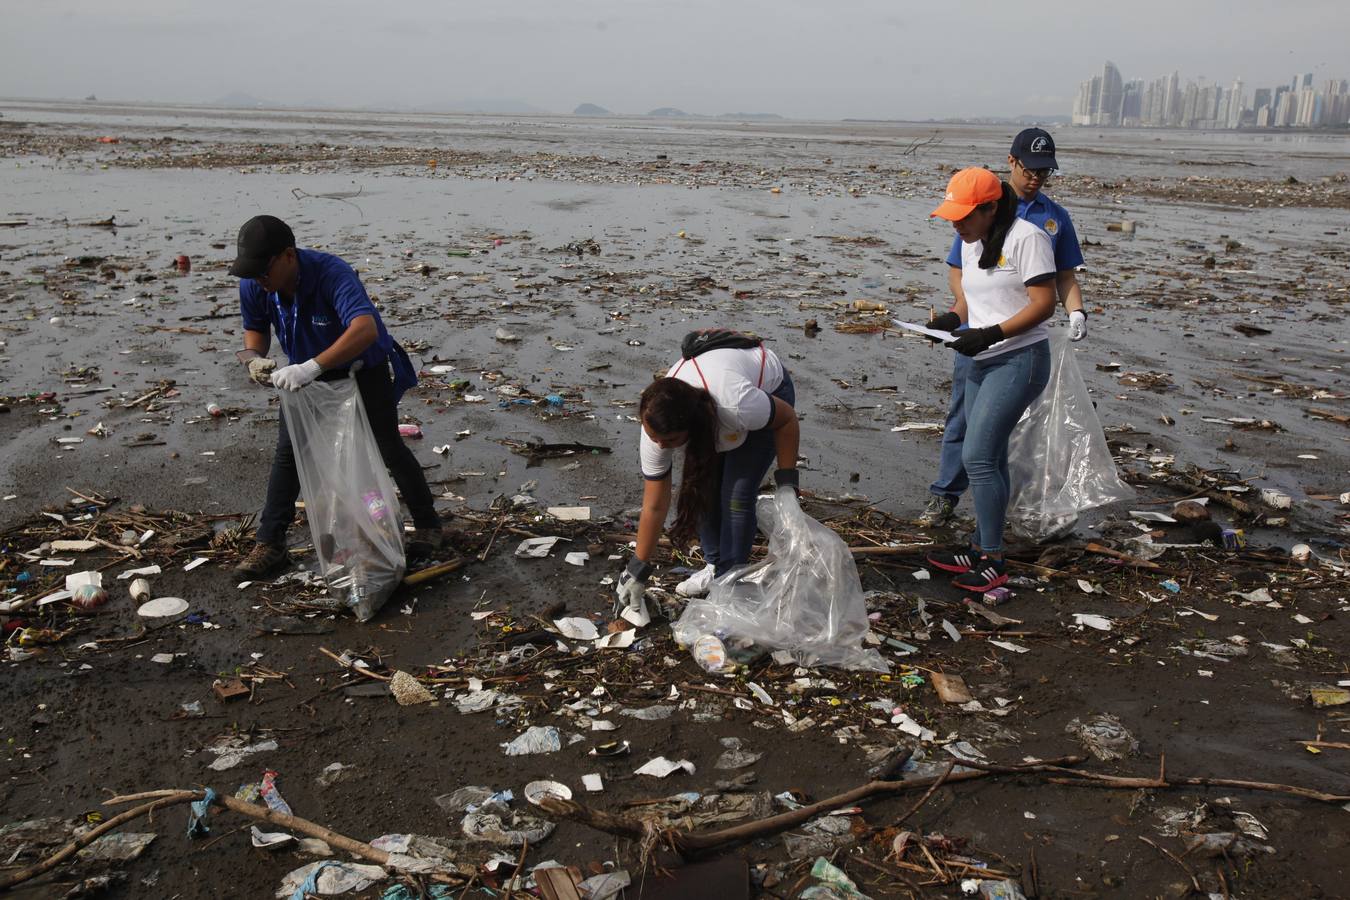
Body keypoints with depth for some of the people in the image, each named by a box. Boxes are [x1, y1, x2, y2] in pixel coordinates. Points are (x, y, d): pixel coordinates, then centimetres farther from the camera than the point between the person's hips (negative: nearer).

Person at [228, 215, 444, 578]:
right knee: (287, 453, 0)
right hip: (308, 374, 5)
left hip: (364, 368, -5)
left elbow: (366, 329, -53)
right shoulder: (253, 286, -19)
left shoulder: (331, 273, -38)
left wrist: (311, 367, -60)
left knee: (388, 448, 1)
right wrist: (254, 358, -22)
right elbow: (255, 328, 2)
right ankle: (269, 545, 7)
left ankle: (428, 525, 19)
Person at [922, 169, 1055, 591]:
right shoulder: (971, 243, 12)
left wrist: (991, 333, -24)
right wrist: (952, 317, -2)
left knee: (977, 457, -13)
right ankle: (981, 547, 21)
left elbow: (1044, 304, -16)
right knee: (990, 459, 13)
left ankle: (992, 561, -3)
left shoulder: (1026, 238, -13)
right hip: (982, 362, 8)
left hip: (1019, 360, -8)